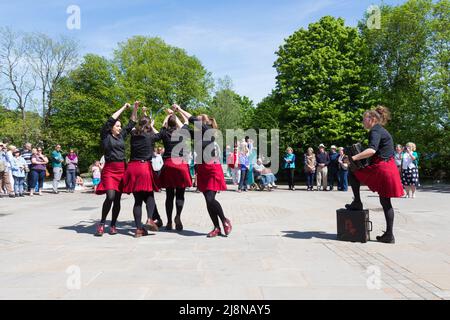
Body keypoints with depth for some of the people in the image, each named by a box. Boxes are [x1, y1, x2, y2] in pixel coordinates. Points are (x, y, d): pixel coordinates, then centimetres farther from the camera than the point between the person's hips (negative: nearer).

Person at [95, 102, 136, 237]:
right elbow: (111, 120, -5)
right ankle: (101, 224, -2)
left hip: (122, 169, 5)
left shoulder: (121, 136, 15)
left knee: (117, 199, 5)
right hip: (109, 169, -5)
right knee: (110, 196, -18)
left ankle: (113, 225, 14)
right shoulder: (105, 136, 3)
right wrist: (124, 108, 0)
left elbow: (131, 124, 19)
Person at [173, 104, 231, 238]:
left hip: (212, 168, -8)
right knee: (208, 200, 5)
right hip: (202, 169, 8)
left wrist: (180, 109, -1)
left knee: (210, 199, -15)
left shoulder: (209, 131, -5)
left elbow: (193, 120, -10)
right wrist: (178, 112, 23)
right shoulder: (198, 135, 14)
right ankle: (217, 228, 12)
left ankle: (225, 221, 7)